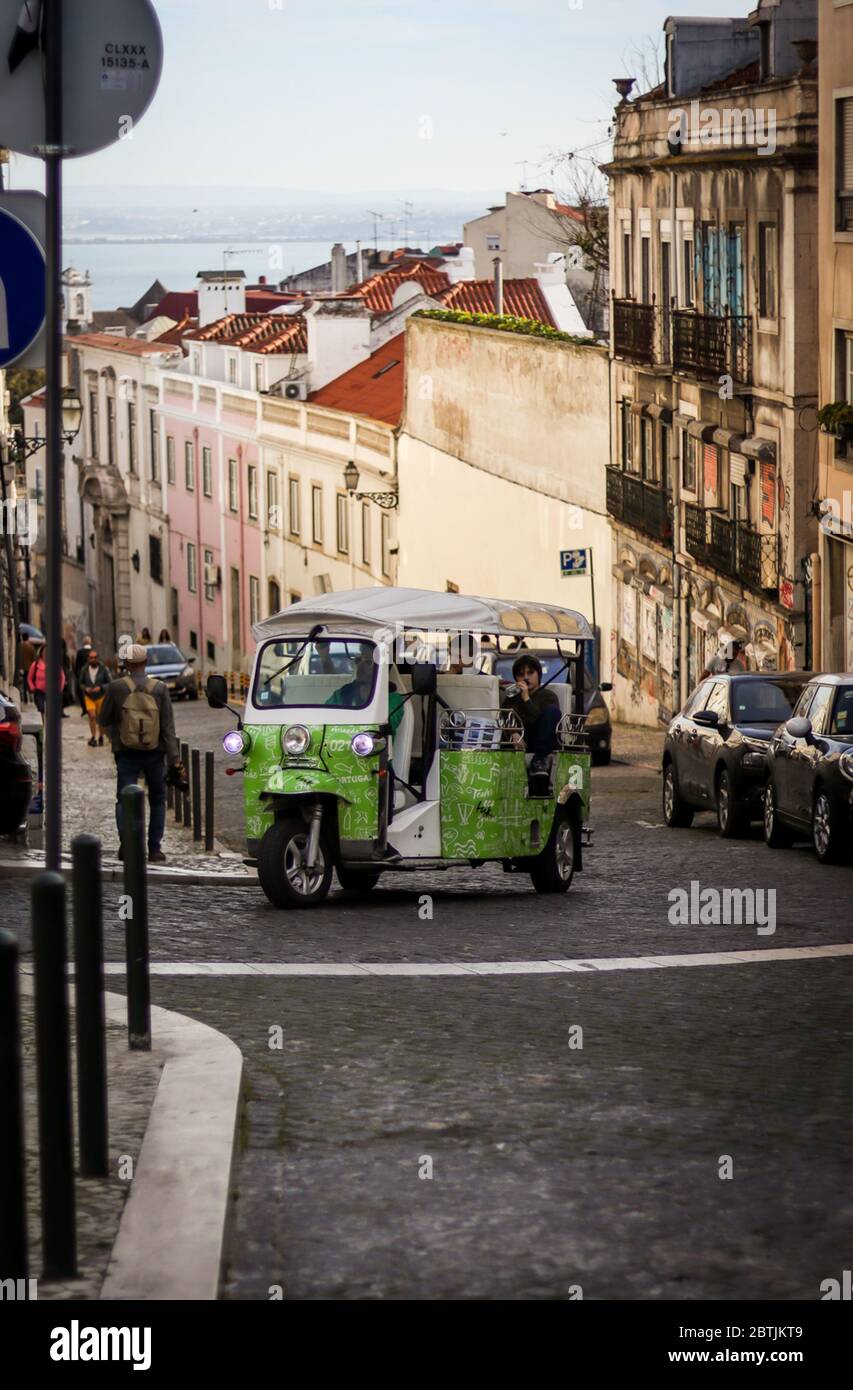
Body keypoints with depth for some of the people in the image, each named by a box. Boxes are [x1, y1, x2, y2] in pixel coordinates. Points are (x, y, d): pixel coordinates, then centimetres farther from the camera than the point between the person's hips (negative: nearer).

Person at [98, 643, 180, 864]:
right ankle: (154, 849, 8)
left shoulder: (116, 688, -6)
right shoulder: (159, 689, -4)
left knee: (124, 799, 1)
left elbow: (103, 720, 3)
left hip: (127, 754, -1)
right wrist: (174, 757, -5)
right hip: (154, 754, 1)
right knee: (157, 801, 14)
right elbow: (168, 726, -6)